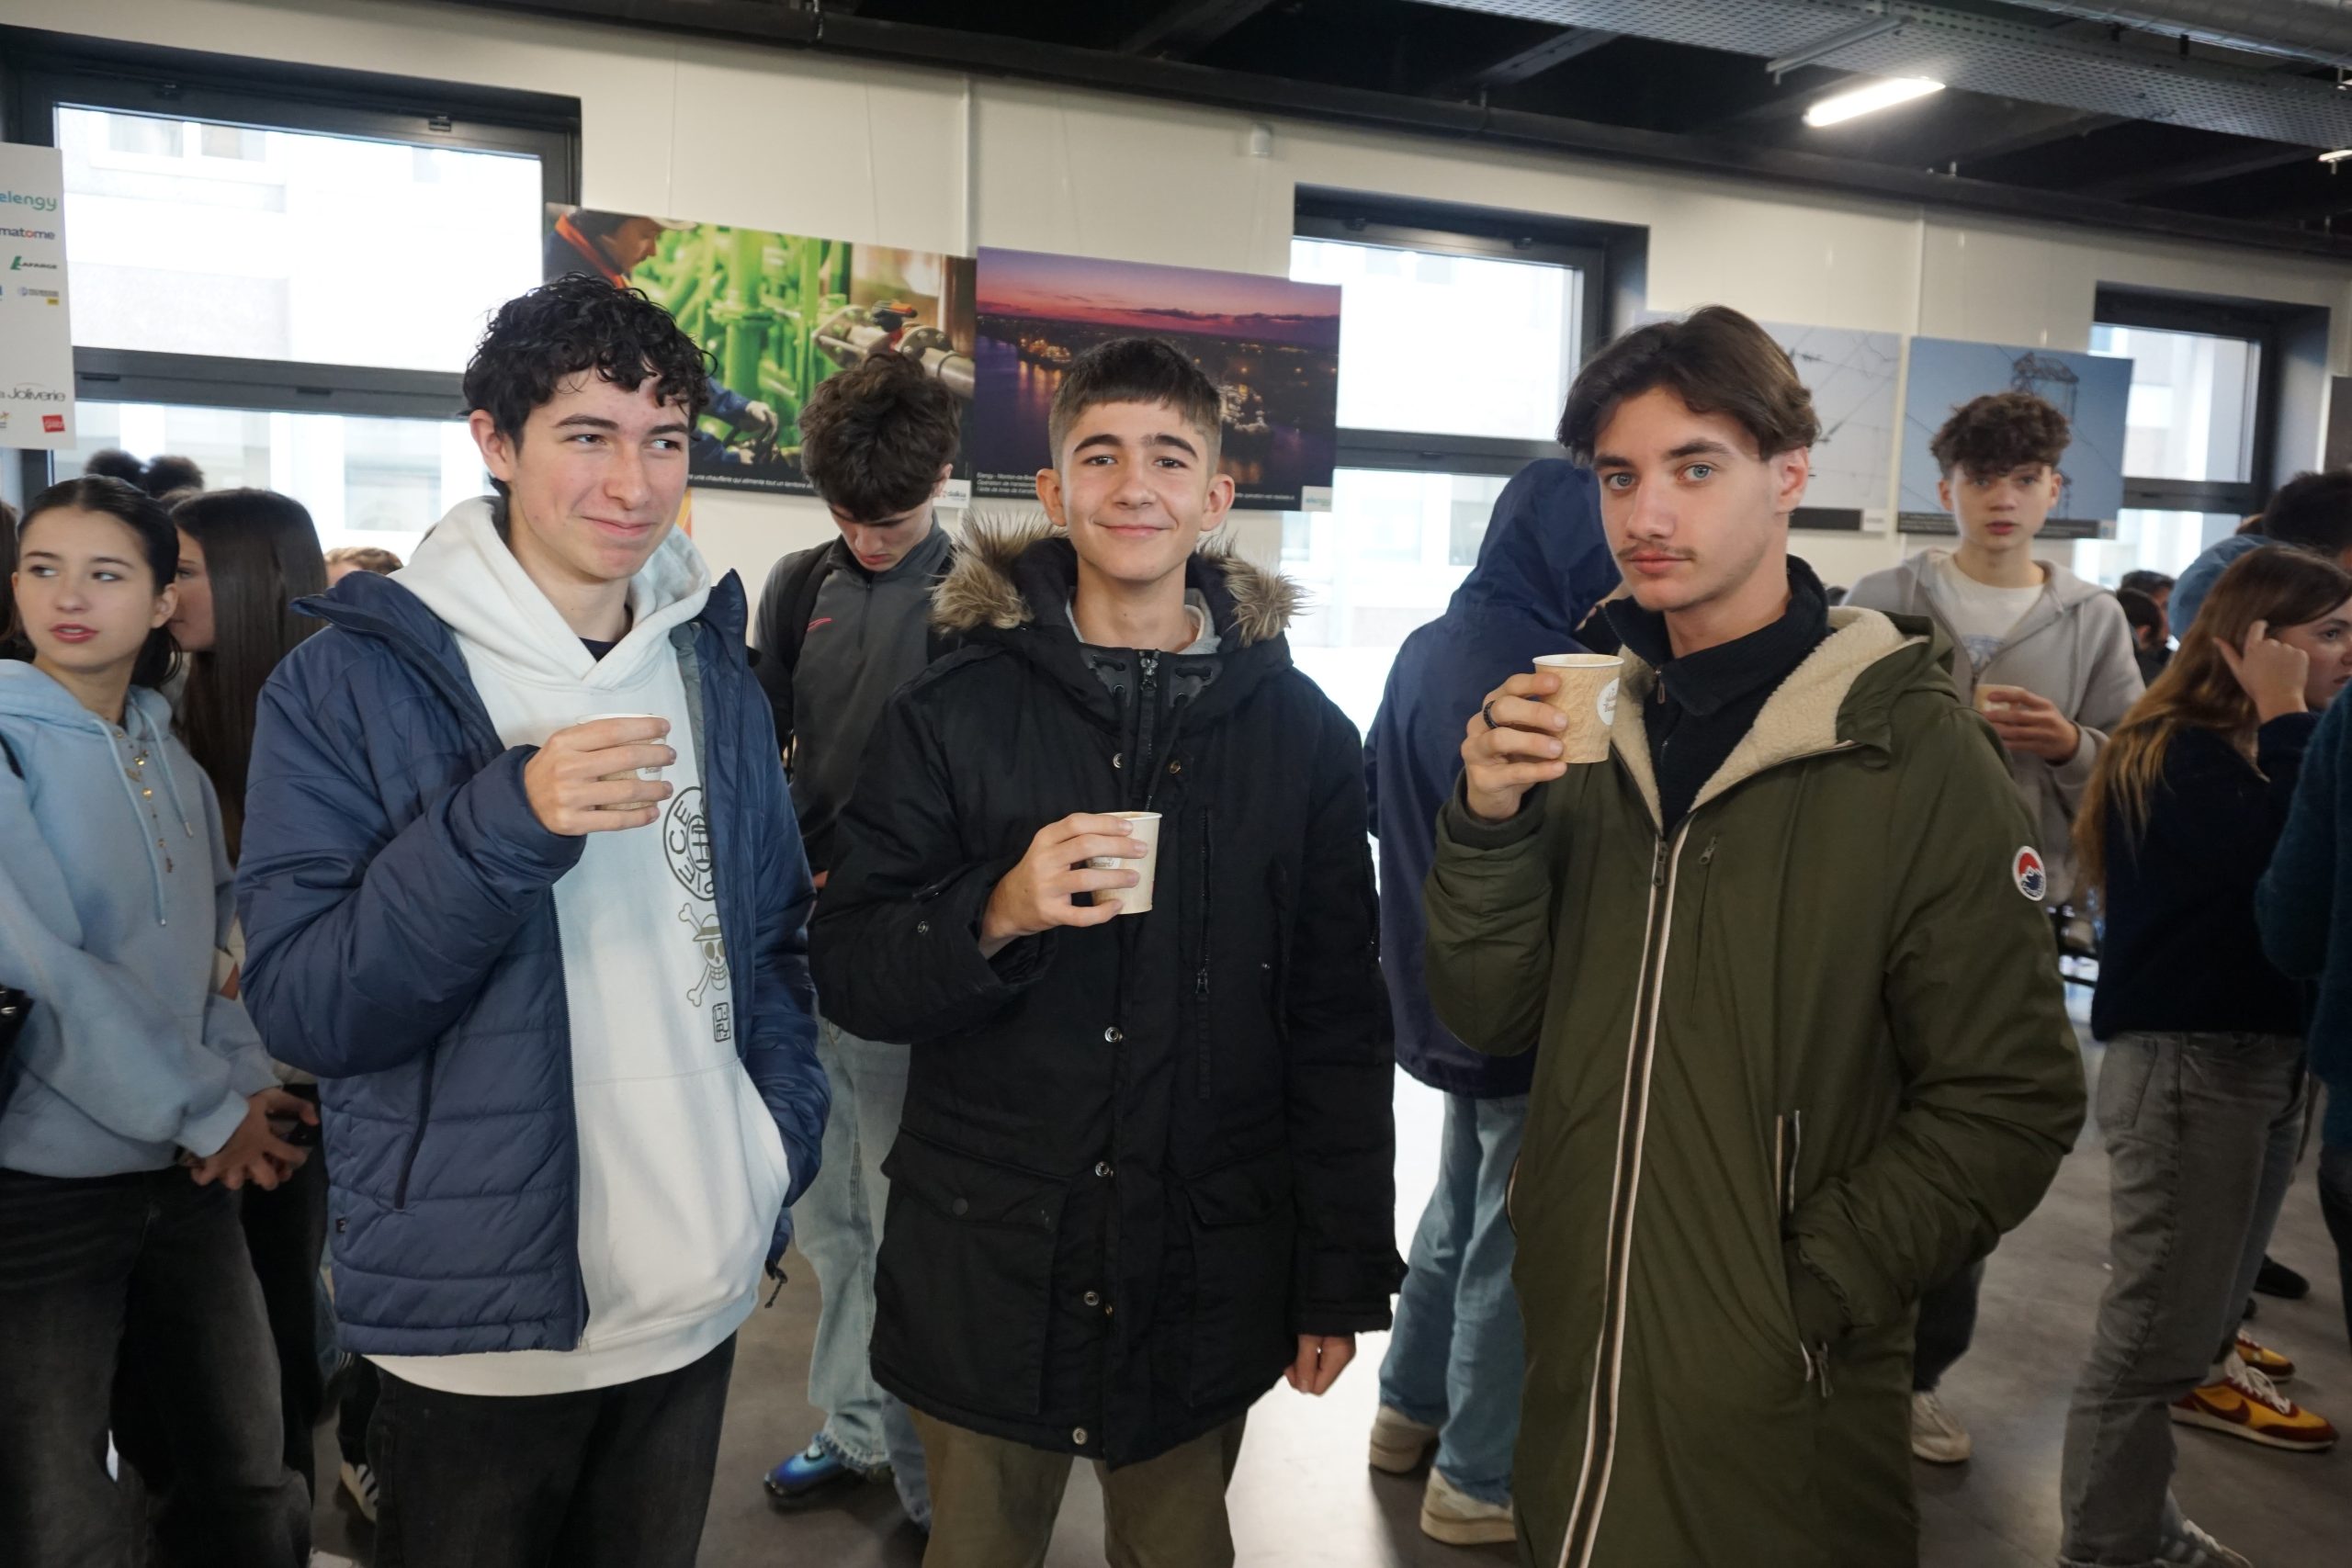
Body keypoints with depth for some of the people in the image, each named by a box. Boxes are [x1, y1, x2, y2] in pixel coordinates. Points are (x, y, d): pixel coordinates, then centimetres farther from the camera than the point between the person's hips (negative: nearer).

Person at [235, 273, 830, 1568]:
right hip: (477, 1318, -4)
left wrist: (783, 1142, 0)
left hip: (704, 1292, 4)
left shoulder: (710, 663, 4)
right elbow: (302, 1006, -15)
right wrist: (505, 824, -28)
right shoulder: (351, 683, -10)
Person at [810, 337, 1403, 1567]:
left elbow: (1341, 1025, 3)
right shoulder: (952, 715, -3)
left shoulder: (1299, 730, 0)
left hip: (1208, 1281, 1)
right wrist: (998, 913, -23)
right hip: (985, 1270, 0)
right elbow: (851, 978, -4)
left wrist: (1344, 1278, 4)